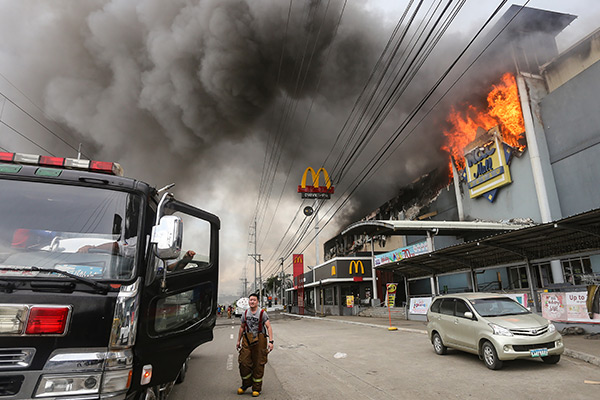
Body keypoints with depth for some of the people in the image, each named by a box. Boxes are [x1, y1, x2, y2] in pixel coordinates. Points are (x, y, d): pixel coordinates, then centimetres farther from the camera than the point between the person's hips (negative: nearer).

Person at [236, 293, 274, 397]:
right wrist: (238, 341, 20)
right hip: (247, 340, 3)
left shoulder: (262, 313, -5)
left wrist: (271, 341, -17)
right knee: (244, 363, 0)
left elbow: (269, 327, -9)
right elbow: (242, 327, 19)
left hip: (259, 341, -3)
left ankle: (256, 388, 16)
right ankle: (246, 383, 25)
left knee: (258, 365, 2)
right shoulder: (245, 313, 8)